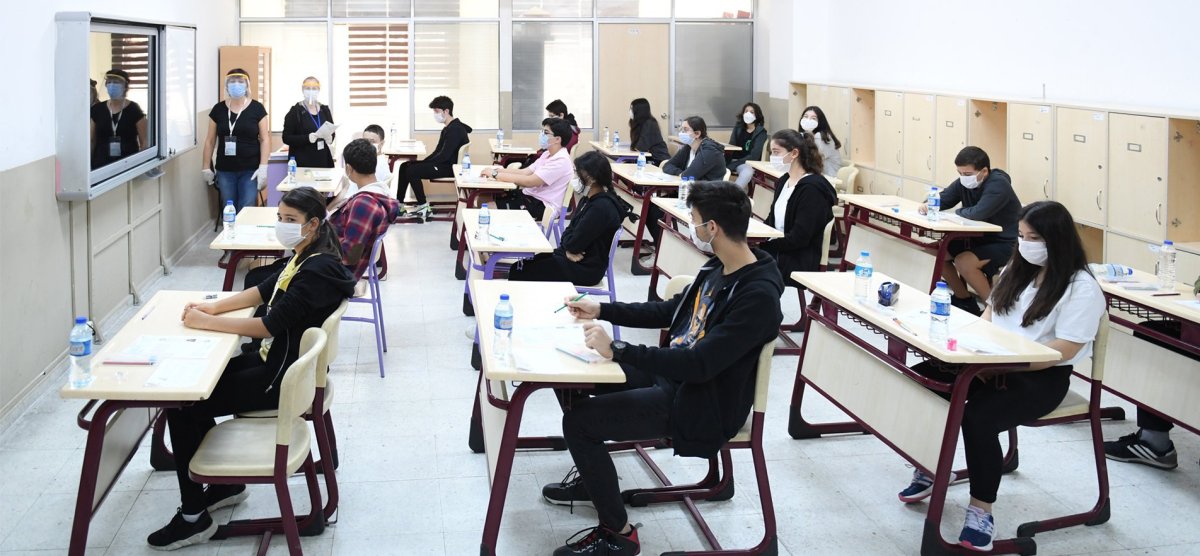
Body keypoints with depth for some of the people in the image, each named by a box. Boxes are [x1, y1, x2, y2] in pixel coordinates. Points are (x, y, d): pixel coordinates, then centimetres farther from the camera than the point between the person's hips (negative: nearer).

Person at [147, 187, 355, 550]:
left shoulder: (318, 270, -23)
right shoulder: (304, 258, 7)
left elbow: (270, 325, -24)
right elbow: (263, 291, 17)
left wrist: (207, 323, -17)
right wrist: (214, 306, 2)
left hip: (284, 380, -10)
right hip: (274, 361, 10)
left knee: (181, 407, -9)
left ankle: (194, 518, 2)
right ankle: (225, 483, 22)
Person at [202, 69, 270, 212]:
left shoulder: (257, 108, -1)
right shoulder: (218, 109, 5)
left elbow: (265, 139, -2)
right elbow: (210, 140, 9)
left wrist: (263, 167, -10)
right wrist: (206, 167, 6)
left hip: (250, 170, -2)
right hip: (225, 171, 2)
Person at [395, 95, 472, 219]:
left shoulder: (455, 129, -18)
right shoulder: (448, 128, 14)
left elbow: (444, 155, -23)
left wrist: (424, 163, -14)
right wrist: (423, 162, 4)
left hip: (450, 167, -11)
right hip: (443, 164, 11)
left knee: (412, 171, -23)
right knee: (404, 166, 7)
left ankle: (423, 206, -10)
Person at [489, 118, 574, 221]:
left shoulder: (561, 161, -18)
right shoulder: (547, 155, 14)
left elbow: (530, 181, -25)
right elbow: (525, 172, 9)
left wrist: (496, 174, -21)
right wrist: (498, 170, -6)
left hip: (542, 207, -9)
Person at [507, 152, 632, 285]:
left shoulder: (601, 208, -23)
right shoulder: (589, 199, 9)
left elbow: (574, 243, -23)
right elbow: (570, 231, 11)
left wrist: (567, 246, 0)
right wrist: (568, 249, -10)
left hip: (585, 269, -10)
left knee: (519, 274, -8)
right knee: (518, 267, 4)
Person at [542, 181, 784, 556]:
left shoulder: (758, 296, -27)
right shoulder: (718, 268, 3)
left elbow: (700, 364, -33)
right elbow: (669, 312, 18)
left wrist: (616, 350, -32)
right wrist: (600, 310, 12)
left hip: (700, 405, -10)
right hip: (671, 375, 10)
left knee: (578, 421, -17)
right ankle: (592, 476, 29)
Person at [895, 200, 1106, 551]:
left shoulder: (1081, 287, -11)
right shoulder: (1018, 270, 14)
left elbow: (1065, 349, -18)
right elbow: (990, 314, 20)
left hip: (1041, 378, -8)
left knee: (978, 418, -35)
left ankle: (982, 511, -19)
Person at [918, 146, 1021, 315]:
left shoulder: (998, 185, -23)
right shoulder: (963, 183, 0)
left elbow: (978, 213, -35)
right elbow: (942, 199, 9)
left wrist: (957, 212, -15)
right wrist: (928, 205, -14)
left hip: (1005, 244, -9)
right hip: (980, 238, 9)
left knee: (963, 261, -28)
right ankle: (964, 300, 13)